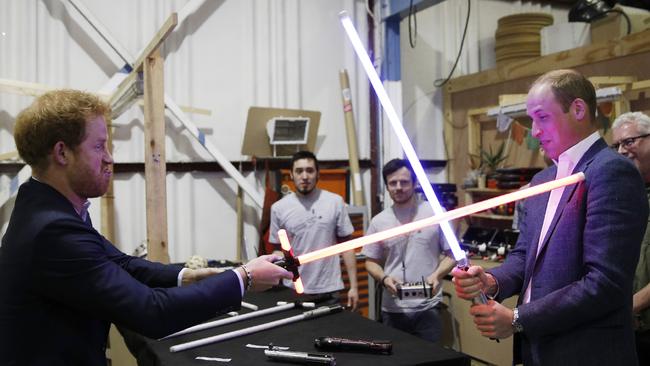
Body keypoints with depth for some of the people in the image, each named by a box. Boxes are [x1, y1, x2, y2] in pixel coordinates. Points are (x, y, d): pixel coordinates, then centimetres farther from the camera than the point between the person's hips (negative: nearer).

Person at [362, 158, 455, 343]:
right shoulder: (378, 221, 4)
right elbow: (371, 261, 11)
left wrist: (436, 275, -15)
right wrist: (384, 278, -9)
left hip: (427, 309, -2)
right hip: (392, 310, 2)